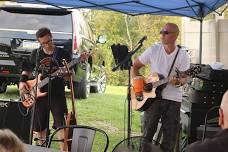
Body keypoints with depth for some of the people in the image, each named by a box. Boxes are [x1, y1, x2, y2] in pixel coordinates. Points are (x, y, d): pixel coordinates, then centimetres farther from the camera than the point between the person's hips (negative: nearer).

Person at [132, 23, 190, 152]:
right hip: (153, 95, 0)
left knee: (170, 135, 4)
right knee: (148, 133, 4)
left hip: (173, 98, 0)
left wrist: (178, 81, -26)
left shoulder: (183, 55, -2)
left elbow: (184, 78, -4)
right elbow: (135, 66, 8)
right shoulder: (153, 50, 0)